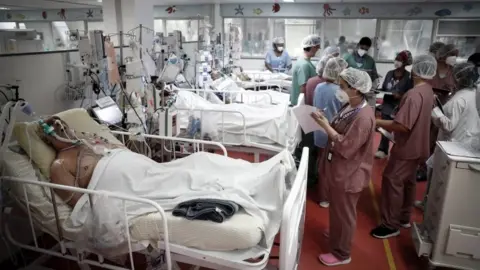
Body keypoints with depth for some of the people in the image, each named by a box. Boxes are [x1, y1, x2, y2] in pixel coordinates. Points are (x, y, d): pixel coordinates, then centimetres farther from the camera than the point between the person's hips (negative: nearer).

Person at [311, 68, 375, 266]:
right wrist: (325, 122, -4)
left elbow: (346, 147, -28)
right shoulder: (350, 107, 2)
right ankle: (335, 235, 50)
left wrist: (326, 126, -24)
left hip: (348, 174, -9)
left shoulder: (363, 117, -28)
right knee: (336, 209, 27)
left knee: (344, 214, 9)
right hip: (339, 169, 9)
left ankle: (341, 254, 27)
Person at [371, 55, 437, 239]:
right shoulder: (428, 90, 5)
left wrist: (378, 122, -19)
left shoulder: (414, 94, -26)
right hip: (416, 146, 10)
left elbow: (402, 126, -30)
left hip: (407, 148, -10)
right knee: (407, 182, 19)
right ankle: (404, 218, 33)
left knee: (392, 182, -1)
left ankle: (391, 225, 8)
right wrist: (387, 123, 10)